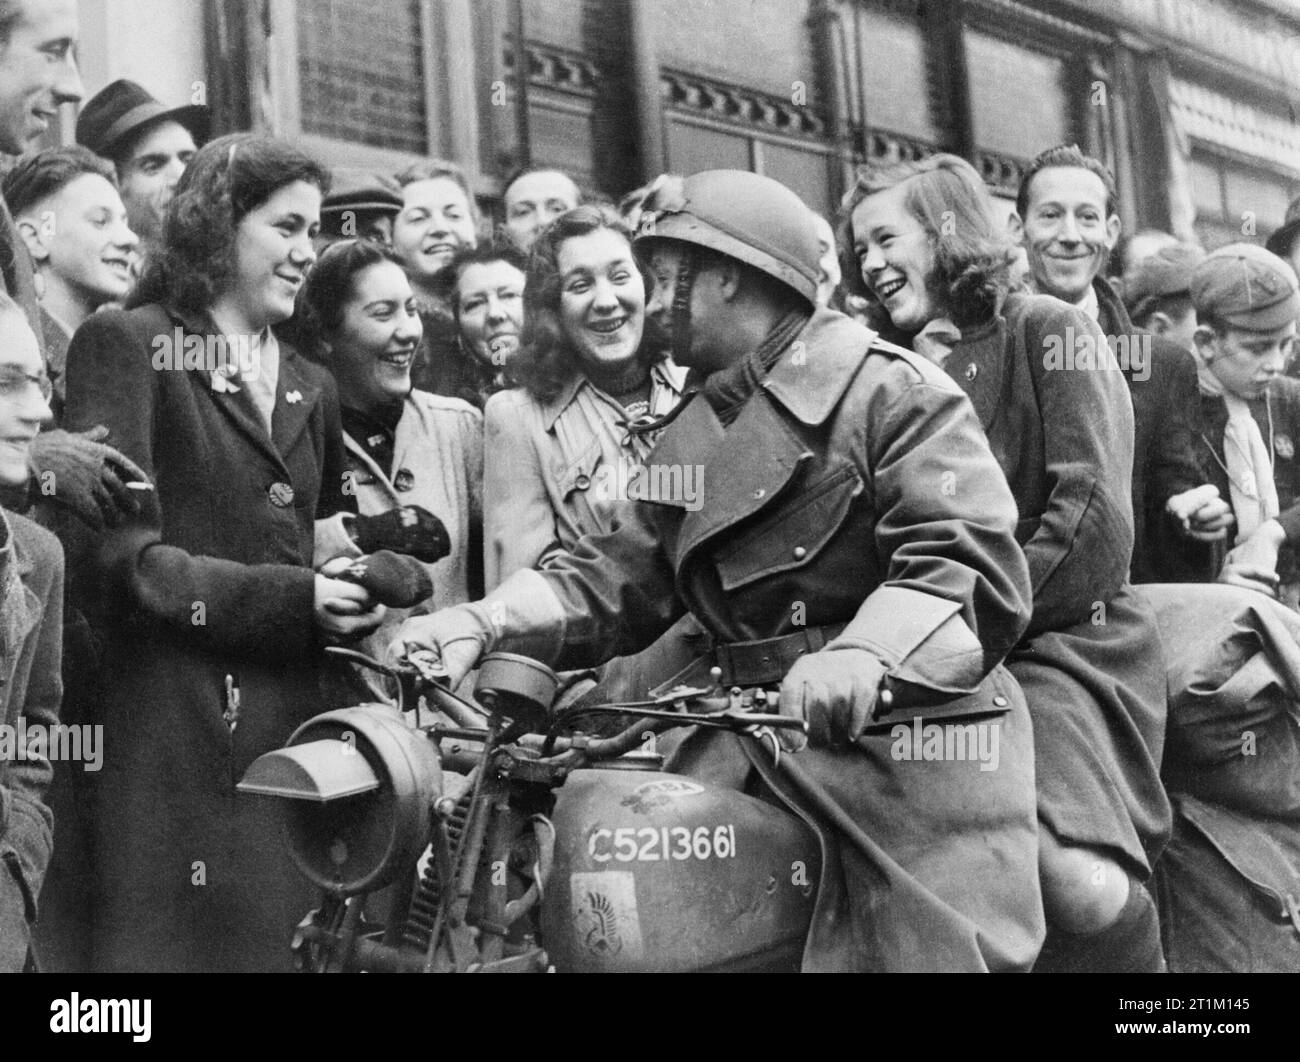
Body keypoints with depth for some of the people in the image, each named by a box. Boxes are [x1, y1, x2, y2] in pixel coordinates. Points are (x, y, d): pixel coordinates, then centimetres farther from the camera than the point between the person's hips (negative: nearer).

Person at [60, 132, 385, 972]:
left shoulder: (313, 387, 22)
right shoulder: (128, 345, 0)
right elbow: (118, 555, -9)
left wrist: (357, 581, 5)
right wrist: (288, 598, -12)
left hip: (299, 715, 6)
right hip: (178, 721, -6)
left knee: (295, 941, 5)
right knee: (186, 939, -3)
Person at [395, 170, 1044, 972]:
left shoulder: (891, 389, -6)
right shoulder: (690, 440, 20)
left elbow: (975, 564, -18)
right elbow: (617, 576, 13)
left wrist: (865, 654, -37)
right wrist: (481, 625, -5)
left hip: (914, 746, -6)